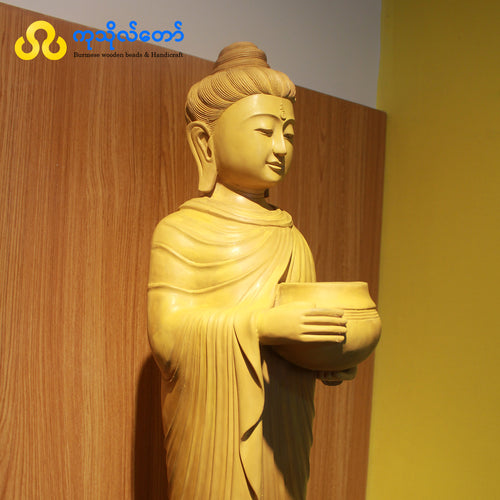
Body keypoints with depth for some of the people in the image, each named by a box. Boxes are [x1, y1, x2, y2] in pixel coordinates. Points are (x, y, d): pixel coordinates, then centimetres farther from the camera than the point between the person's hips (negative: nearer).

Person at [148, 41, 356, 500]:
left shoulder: (290, 238, 9)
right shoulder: (181, 232, -7)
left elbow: (303, 328, 11)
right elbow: (167, 332, -18)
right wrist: (263, 324, -27)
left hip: (281, 426, 5)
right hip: (215, 426, -5)